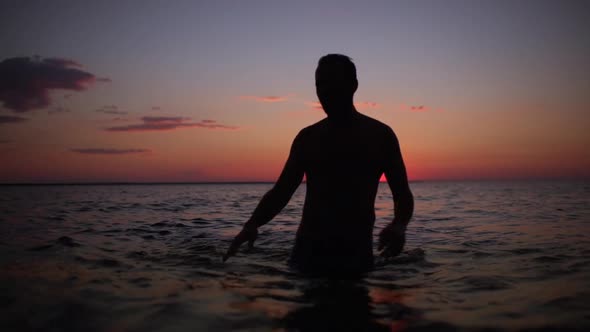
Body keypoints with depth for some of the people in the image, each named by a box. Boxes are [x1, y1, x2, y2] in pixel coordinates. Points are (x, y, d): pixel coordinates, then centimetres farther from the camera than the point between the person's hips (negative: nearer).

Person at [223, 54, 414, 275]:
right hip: (308, 251, 2)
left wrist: (399, 226, -20)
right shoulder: (307, 138, 7)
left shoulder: (379, 134, 2)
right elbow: (280, 192, 8)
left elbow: (403, 195, 2)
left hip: (355, 252, -2)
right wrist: (252, 225, -11)